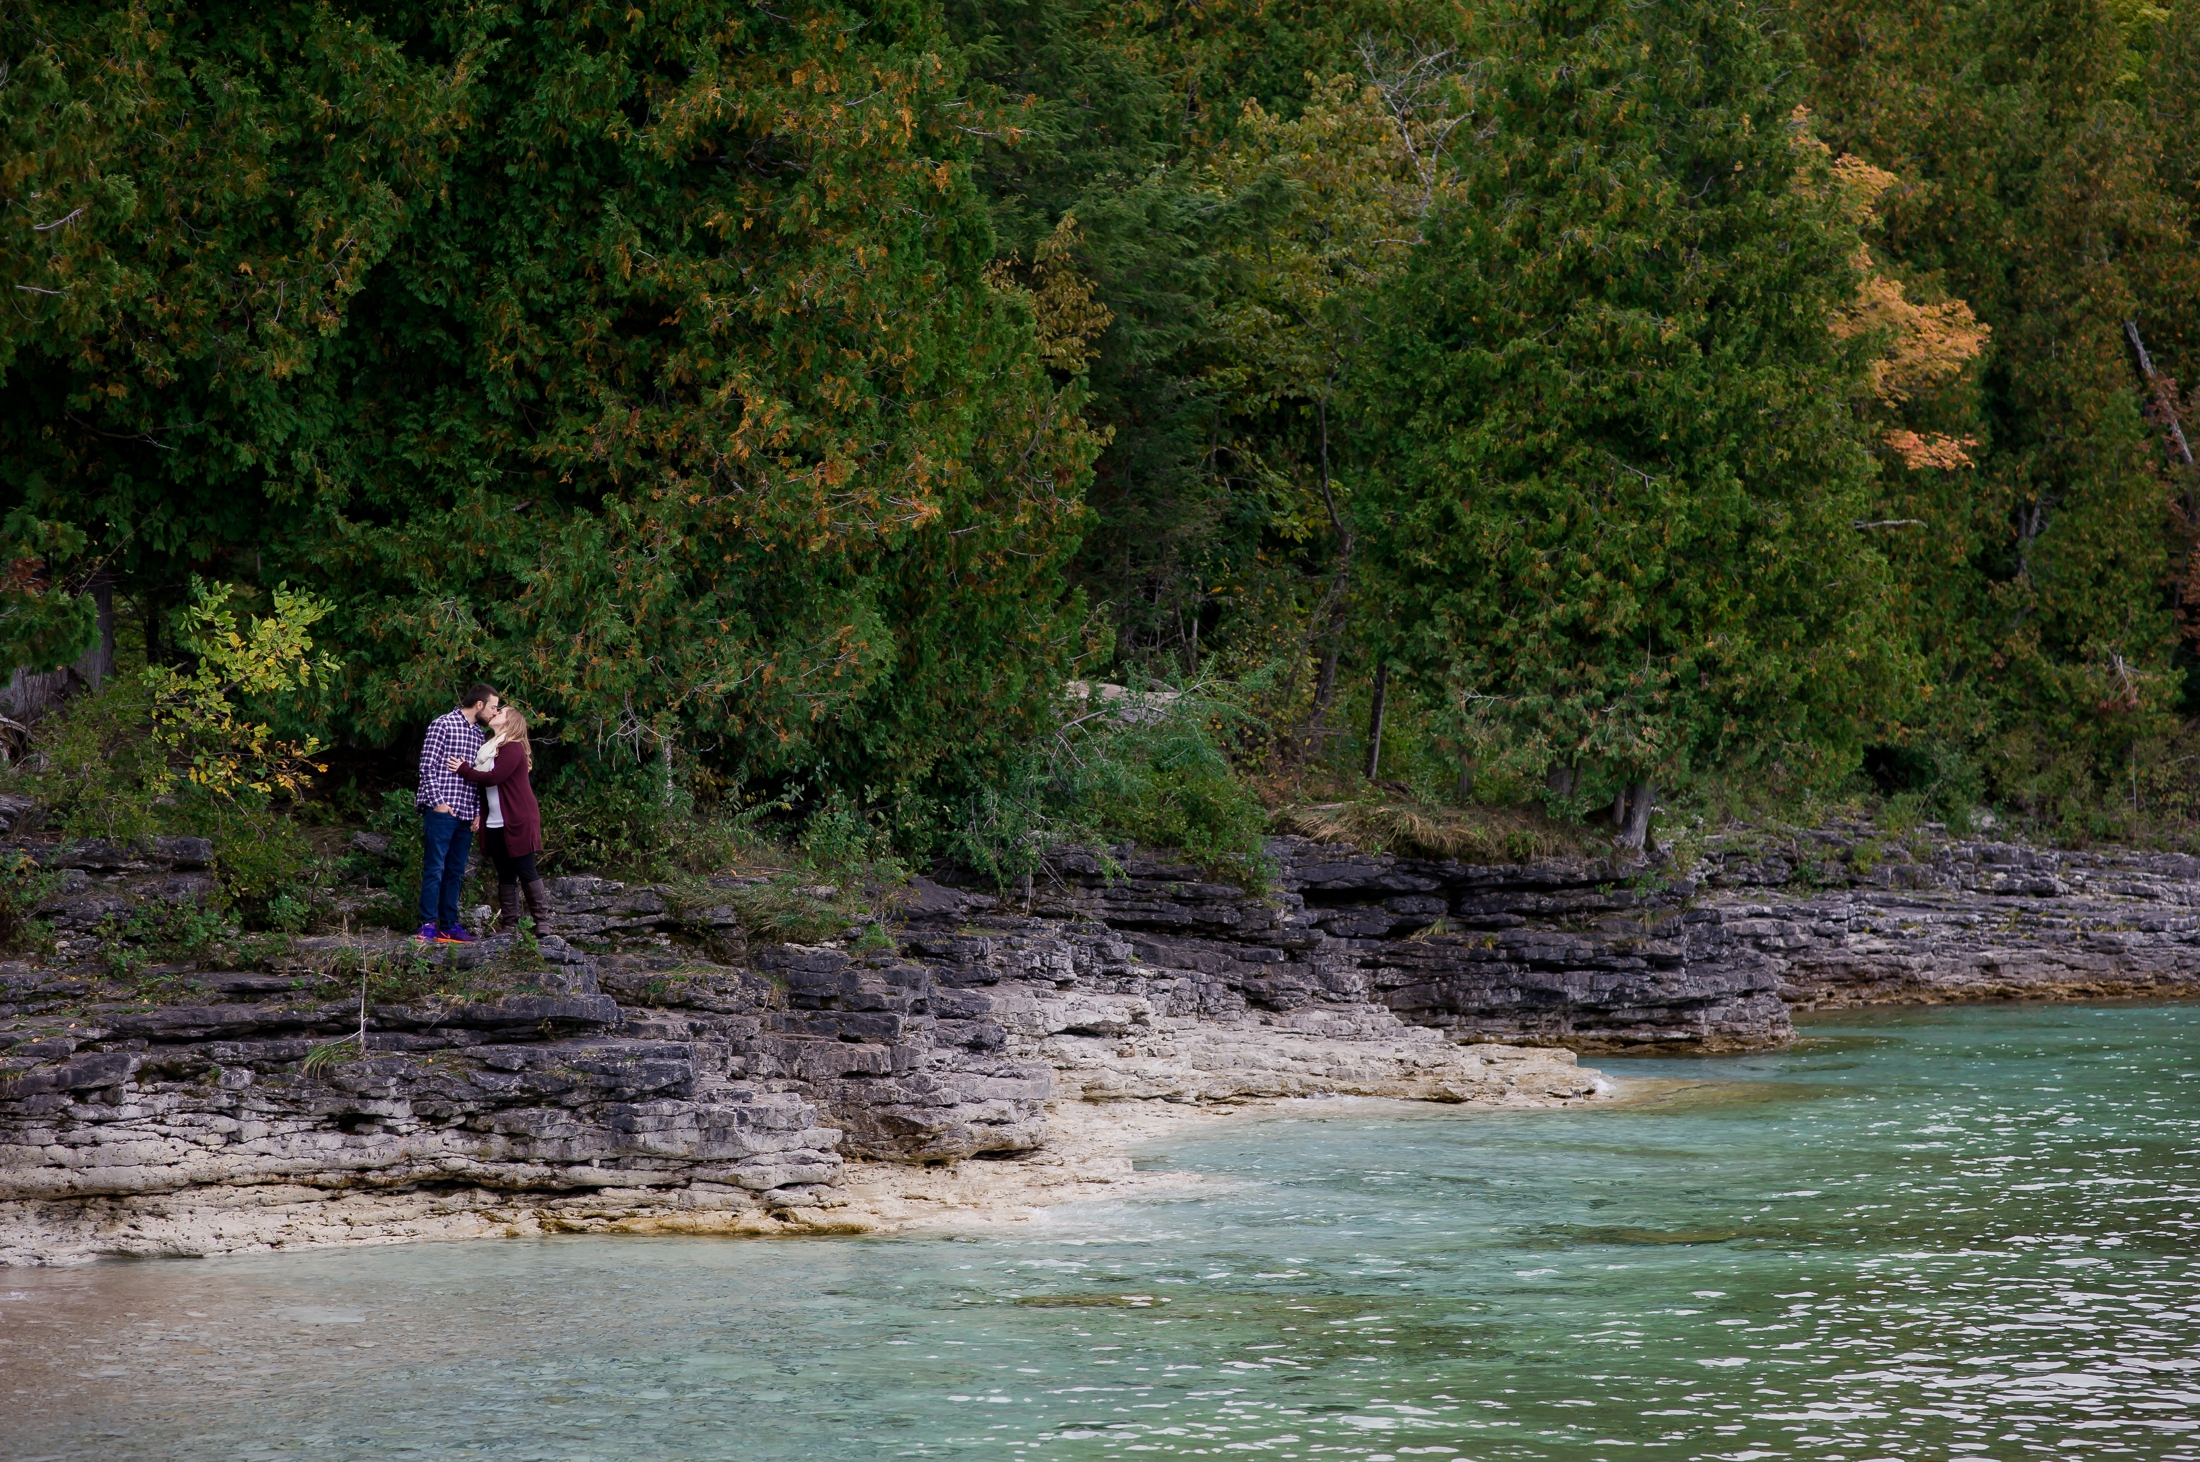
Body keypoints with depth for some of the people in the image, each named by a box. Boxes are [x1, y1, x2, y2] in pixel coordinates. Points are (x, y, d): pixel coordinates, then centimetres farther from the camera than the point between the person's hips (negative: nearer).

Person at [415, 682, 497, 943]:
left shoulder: (478, 733, 17)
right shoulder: (443, 724, -5)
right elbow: (427, 765, -8)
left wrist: (478, 811, 9)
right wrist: (438, 801, -14)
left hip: (466, 813, 7)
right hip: (442, 810, -7)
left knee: (456, 872, 9)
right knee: (435, 868, -8)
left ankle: (449, 926, 13)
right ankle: (428, 925, -7)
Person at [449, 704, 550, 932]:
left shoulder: (513, 748, -10)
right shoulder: (490, 747, 18)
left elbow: (494, 777, -20)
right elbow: (483, 781, 17)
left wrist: (464, 770, -13)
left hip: (517, 821, -8)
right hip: (495, 824, 8)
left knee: (526, 871, -6)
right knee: (505, 875, 7)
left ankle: (541, 921, -3)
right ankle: (510, 924, 8)